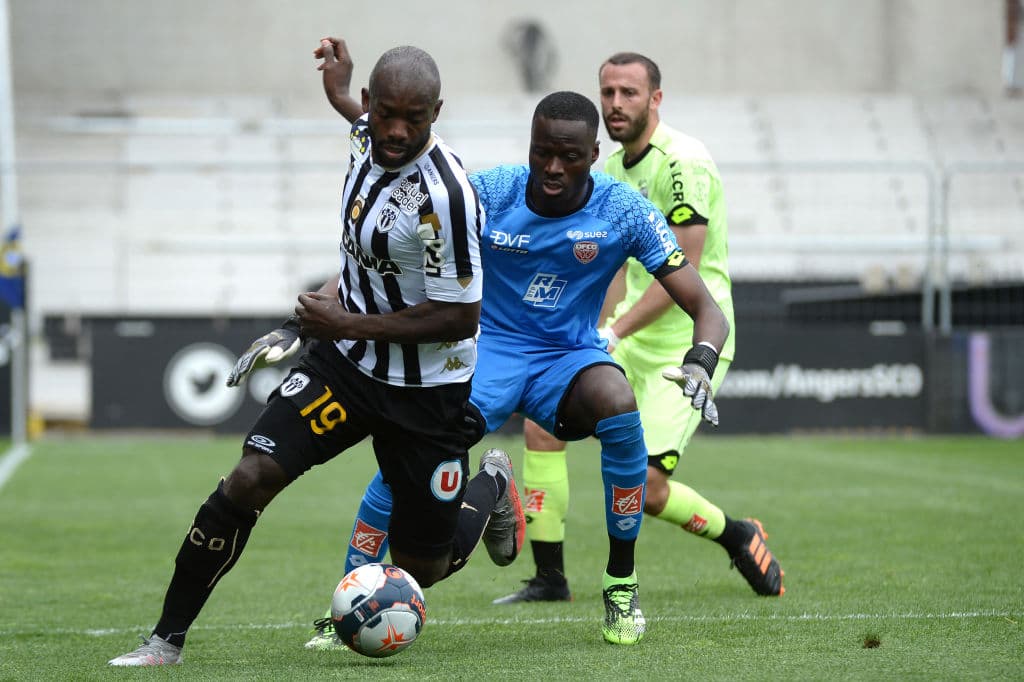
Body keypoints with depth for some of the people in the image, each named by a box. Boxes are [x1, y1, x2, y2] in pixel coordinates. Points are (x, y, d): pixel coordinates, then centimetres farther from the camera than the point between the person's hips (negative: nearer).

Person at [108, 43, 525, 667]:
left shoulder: (443, 195, -28)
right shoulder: (365, 138, -3)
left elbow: (460, 316, -22)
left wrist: (349, 324, -19)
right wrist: (301, 326, 10)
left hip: (427, 391, -5)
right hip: (347, 359, 5)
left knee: (420, 570, 6)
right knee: (249, 479, -14)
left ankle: (490, 486, 39)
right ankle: (167, 639, -4)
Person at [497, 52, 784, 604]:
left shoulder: (683, 163, -16)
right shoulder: (612, 169, 11)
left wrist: (613, 333, -23)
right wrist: (595, 327, 14)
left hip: (686, 347, -8)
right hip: (630, 337, 8)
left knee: (644, 488, -16)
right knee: (542, 424, -6)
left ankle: (737, 536, 14)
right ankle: (548, 580, 2)